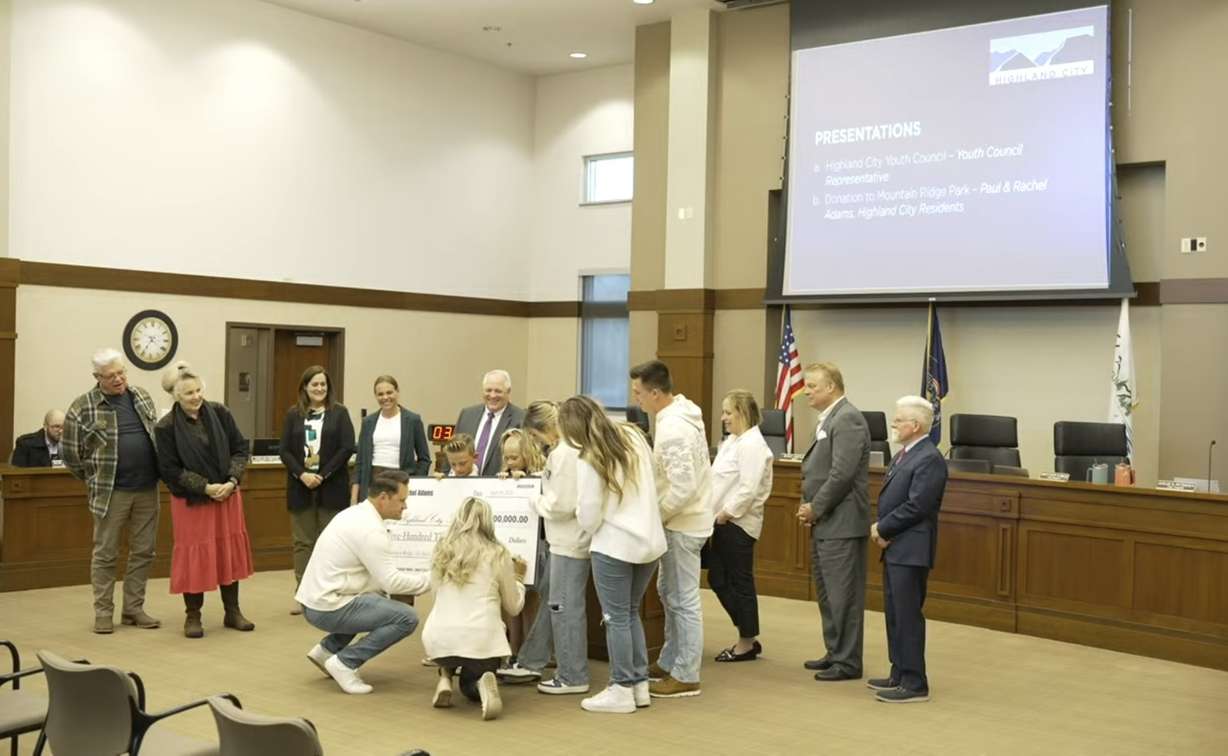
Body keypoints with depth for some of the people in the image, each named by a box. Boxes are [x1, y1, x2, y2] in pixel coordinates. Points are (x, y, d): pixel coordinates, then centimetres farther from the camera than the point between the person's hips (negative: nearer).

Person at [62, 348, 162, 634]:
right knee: (105, 554, 5)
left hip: (147, 489, 4)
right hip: (111, 492, -4)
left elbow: (157, 435, 19)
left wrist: (156, 472, 12)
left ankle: (133, 609, 19)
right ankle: (103, 612, 15)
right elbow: (71, 453, -1)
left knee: (143, 551, 9)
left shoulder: (142, 396, 8)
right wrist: (95, 481, 3)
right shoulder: (82, 407, -6)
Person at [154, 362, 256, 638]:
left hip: (227, 495, 3)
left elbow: (240, 448, 1)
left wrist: (232, 481, -13)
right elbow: (170, 469, -11)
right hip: (191, 500, -3)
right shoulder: (166, 427, -11)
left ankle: (232, 611, 21)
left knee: (230, 550, 9)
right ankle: (193, 616, 16)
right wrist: (205, 487, -18)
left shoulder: (219, 413, -3)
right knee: (194, 554, 2)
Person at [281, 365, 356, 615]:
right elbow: (285, 450, 4)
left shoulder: (339, 413, 2)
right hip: (300, 485, 2)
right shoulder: (293, 415, 8)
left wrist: (322, 475, -12)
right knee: (302, 541, 7)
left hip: (331, 487, -2)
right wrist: (302, 474, -12)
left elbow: (347, 448, -5)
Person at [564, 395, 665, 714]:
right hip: (650, 541, 7)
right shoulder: (634, 436, 3)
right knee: (631, 613, 18)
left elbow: (589, 518, -12)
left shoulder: (588, 460, -15)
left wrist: (580, 512, 9)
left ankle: (622, 691, 10)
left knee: (616, 618, 4)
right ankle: (640, 684, 22)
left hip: (614, 546, -7)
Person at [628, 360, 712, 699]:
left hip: (682, 524, -10)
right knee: (669, 592, 20)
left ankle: (685, 676, 8)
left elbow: (682, 487, -28)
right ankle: (670, 662, 31)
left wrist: (655, 517, -15)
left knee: (683, 600, -1)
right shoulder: (682, 412, 7)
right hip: (681, 520, 10)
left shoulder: (673, 428, -24)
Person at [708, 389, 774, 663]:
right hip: (725, 522, 10)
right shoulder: (732, 441, 14)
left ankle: (748, 643, 14)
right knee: (717, 579, 12)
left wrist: (726, 513, -18)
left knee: (740, 583, 1)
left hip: (738, 523, -10)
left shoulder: (752, 444, -16)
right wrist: (718, 514, 8)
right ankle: (747, 638, 23)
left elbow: (748, 488, -23)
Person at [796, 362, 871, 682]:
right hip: (826, 523, 10)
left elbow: (842, 473, -21)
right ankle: (835, 652, 27)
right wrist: (810, 505, 8)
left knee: (843, 594, -3)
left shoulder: (847, 419, -15)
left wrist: (816, 508, -13)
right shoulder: (830, 419, 16)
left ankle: (847, 662, 5)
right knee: (827, 592, 16)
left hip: (841, 523, -10)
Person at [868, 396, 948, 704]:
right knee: (894, 614, 15)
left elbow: (916, 506, -21)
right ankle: (900, 674, 25)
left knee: (908, 616, -5)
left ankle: (914, 684, 1)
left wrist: (882, 529, -12)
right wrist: (880, 528, 0)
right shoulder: (904, 454, 15)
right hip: (895, 547, 10)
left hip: (910, 550, -10)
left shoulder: (929, 459, -16)